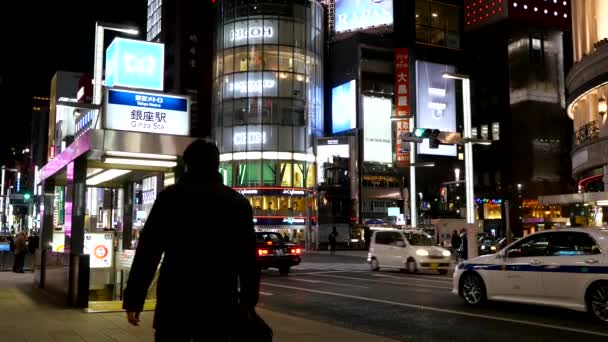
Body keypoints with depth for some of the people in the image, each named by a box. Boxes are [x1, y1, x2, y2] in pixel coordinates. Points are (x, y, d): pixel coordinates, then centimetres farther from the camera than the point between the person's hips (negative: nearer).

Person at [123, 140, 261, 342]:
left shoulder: (170, 196, 1)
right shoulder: (239, 203, 6)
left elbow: (148, 250, -2)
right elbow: (249, 259, 7)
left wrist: (133, 299, 3)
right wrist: (248, 304, 16)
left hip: (175, 301, -1)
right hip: (220, 304, 2)